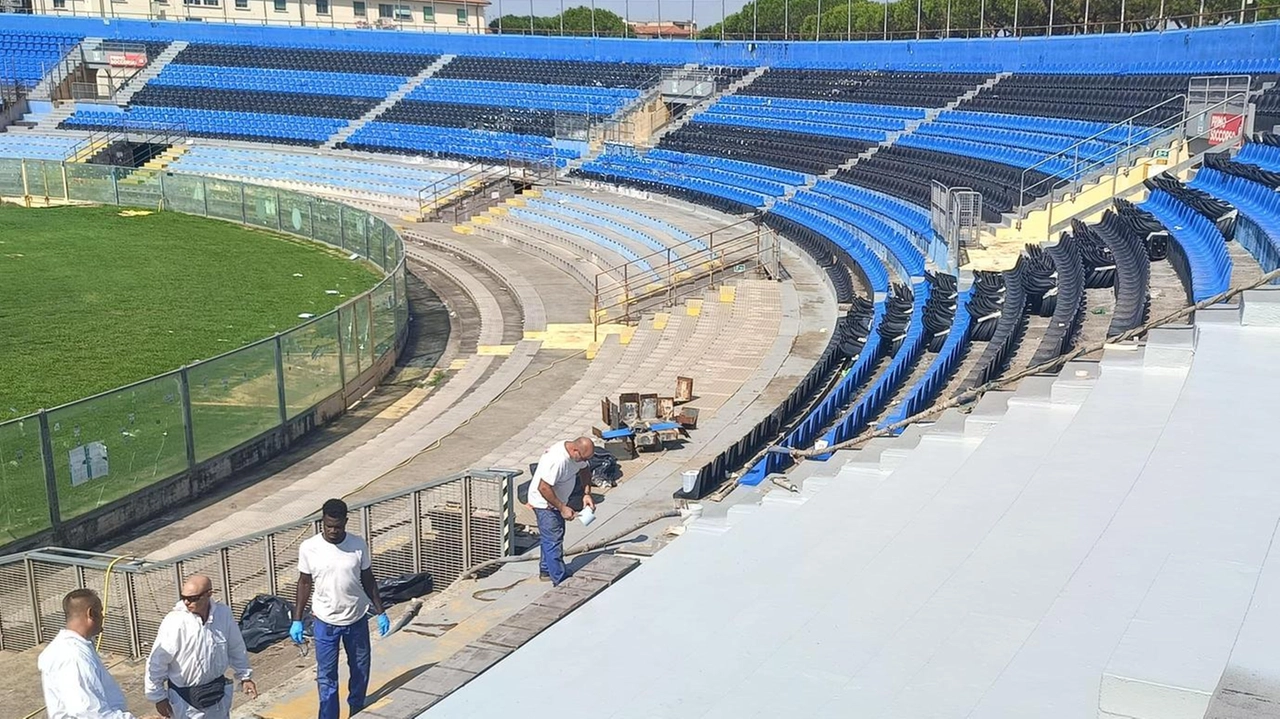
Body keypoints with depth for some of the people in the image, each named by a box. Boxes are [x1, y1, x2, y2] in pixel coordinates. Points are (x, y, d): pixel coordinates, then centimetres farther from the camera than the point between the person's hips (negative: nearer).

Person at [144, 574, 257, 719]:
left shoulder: (224, 614, -11)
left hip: (217, 693, 4)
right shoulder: (175, 621, -22)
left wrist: (244, 676, 13)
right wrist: (158, 697, -9)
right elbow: (157, 661, -14)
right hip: (185, 698, -4)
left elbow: (236, 648, 6)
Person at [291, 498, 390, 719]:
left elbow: (368, 580, 1)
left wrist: (380, 612, 2)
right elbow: (305, 583, -2)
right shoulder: (309, 548, -13)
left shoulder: (359, 545, -11)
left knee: (361, 670, 17)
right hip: (325, 622, -2)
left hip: (357, 619, 2)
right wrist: (297, 620, -2)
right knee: (326, 676, 4)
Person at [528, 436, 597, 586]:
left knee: (550, 538, 21)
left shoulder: (579, 453, -10)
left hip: (558, 501, 9)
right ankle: (560, 581, 0)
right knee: (553, 541, -5)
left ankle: (546, 571, 37)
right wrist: (562, 508, -26)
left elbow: (584, 469, 9)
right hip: (544, 502, -9)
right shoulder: (557, 460, -36)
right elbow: (543, 488, -33)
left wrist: (587, 494, -4)